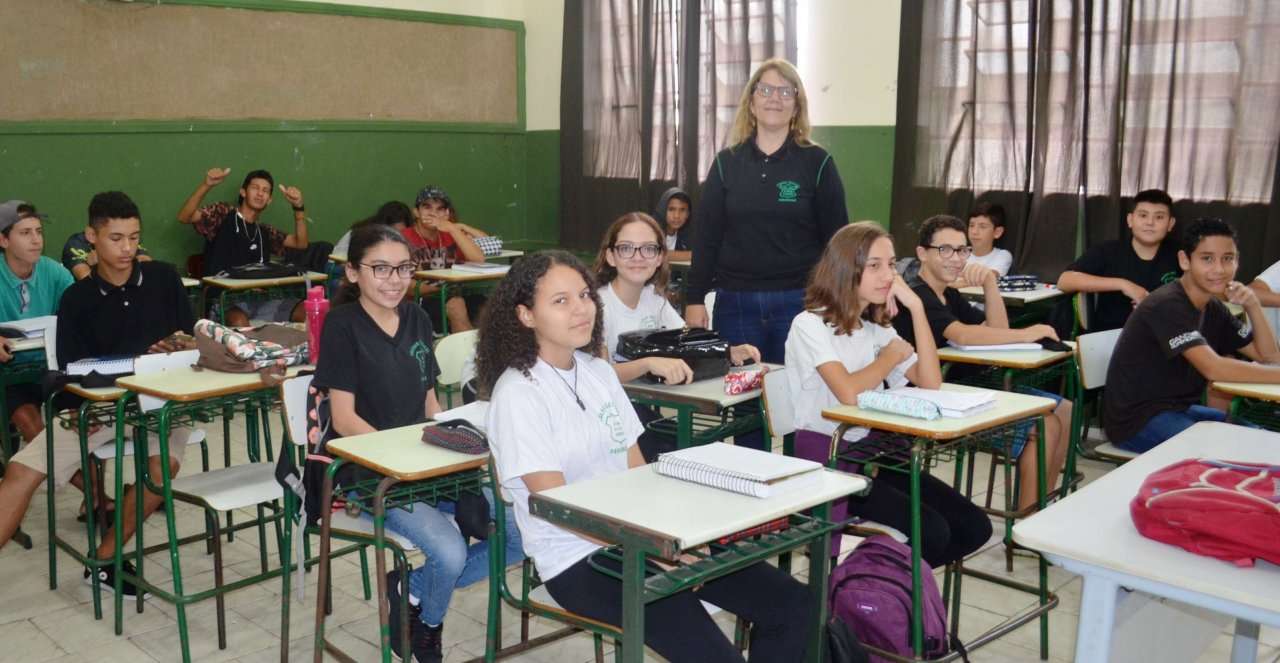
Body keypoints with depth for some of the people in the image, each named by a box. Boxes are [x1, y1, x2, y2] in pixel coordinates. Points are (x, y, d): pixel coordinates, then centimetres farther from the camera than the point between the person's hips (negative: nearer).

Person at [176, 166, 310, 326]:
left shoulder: (265, 232, 22)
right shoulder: (223, 214, 6)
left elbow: (300, 243, 13)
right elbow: (184, 217, -8)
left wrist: (298, 207, -1)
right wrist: (206, 185, -24)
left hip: (259, 298, 5)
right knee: (239, 321, -40)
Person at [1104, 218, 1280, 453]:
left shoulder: (1214, 308, 7)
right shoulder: (1167, 305, -21)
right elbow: (1214, 369, -29)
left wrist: (1253, 306, -6)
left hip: (1178, 409, 9)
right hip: (1137, 419, -9)